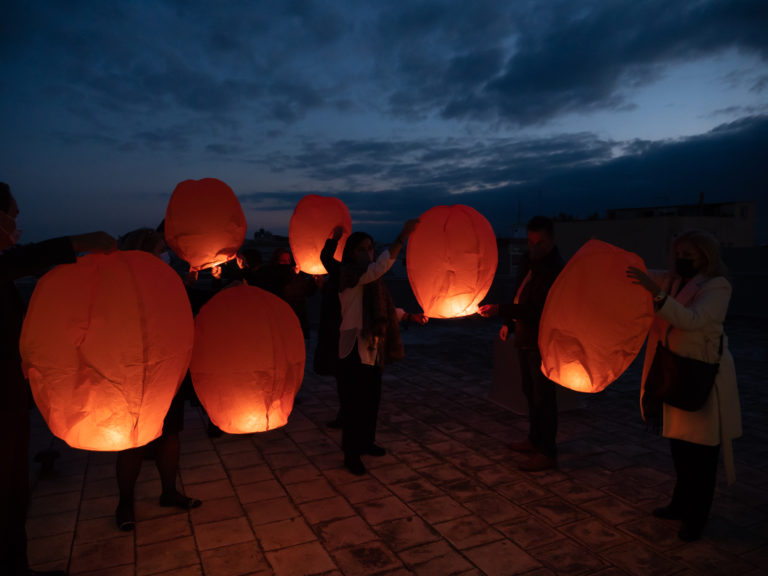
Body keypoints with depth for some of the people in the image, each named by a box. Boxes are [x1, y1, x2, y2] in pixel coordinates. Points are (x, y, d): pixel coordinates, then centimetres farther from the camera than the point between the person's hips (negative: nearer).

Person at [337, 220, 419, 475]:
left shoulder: (369, 278, 16)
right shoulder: (348, 273, -12)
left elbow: (383, 308, 23)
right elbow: (379, 267, -30)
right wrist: (402, 237, -34)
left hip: (371, 349, 9)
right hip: (353, 349, -9)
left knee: (371, 399, 16)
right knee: (354, 402, -3)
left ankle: (365, 442, 34)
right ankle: (351, 454, 10)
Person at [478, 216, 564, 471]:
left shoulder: (554, 270, -20)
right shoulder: (529, 261, 7)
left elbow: (536, 310, -26)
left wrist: (501, 310, -31)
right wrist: (508, 322, 15)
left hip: (542, 342, -9)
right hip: (525, 338, 9)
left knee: (543, 395, -1)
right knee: (530, 391, 19)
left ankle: (547, 453, 10)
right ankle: (535, 440, 35)